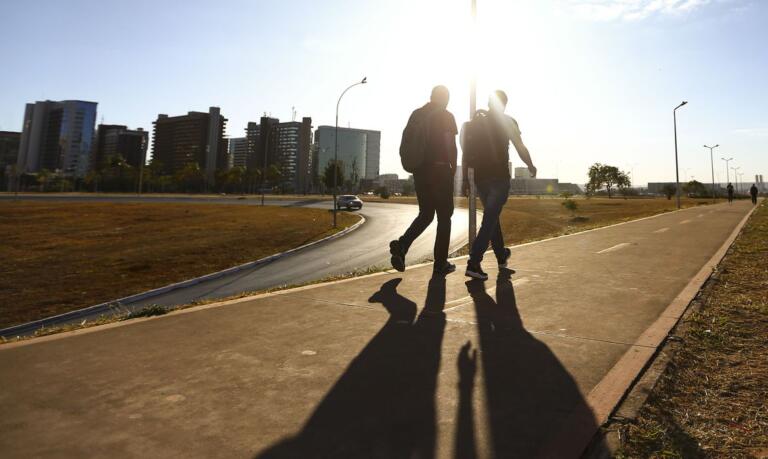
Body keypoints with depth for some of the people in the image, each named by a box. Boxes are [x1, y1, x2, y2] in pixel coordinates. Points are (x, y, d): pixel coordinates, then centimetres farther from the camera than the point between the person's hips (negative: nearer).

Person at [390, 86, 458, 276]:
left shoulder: (416, 114, 11)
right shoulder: (446, 116, -4)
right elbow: (451, 145, -11)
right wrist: (453, 167, 2)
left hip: (419, 170, 5)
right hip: (440, 170, -5)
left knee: (425, 214, 14)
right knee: (444, 216, 6)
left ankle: (401, 245, -10)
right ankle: (441, 263, 8)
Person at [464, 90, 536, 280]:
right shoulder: (508, 121, -1)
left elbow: (466, 152, 6)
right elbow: (521, 149, 0)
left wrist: (465, 177, 11)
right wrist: (531, 167, 17)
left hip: (480, 177, 5)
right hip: (499, 177, -5)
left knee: (492, 216, 19)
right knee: (490, 220, -7)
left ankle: (502, 257, 32)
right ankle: (473, 263, -18)